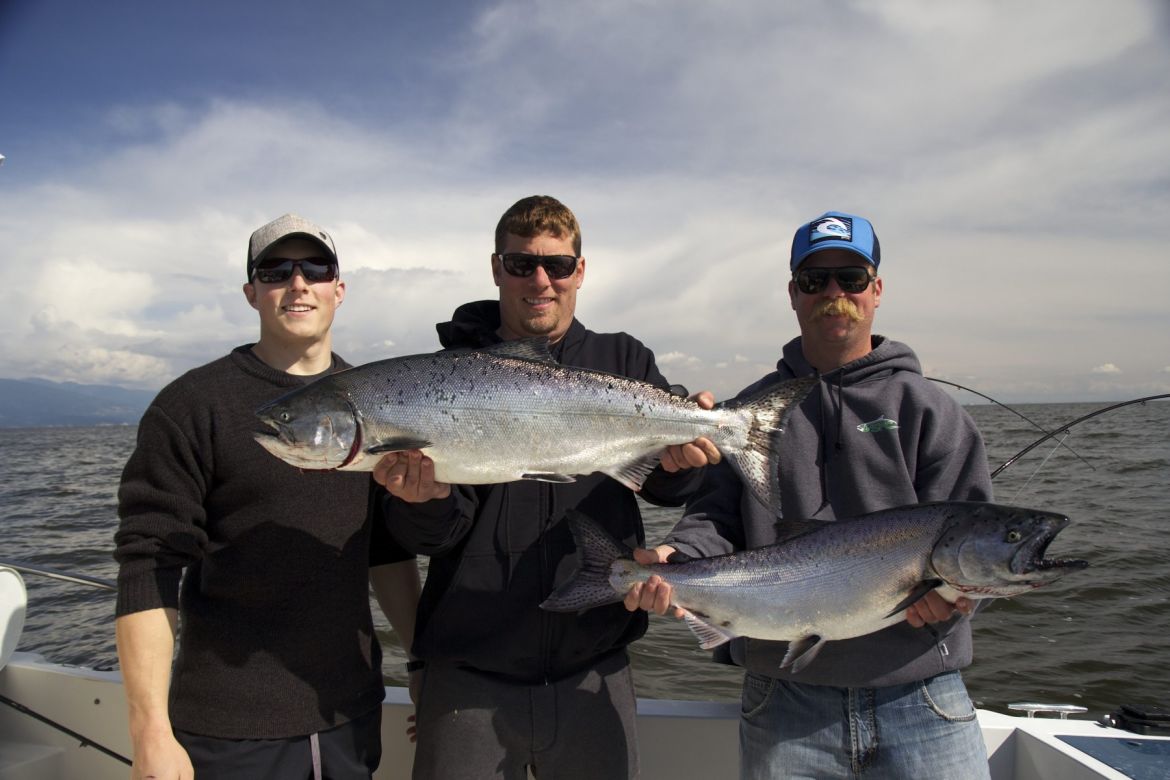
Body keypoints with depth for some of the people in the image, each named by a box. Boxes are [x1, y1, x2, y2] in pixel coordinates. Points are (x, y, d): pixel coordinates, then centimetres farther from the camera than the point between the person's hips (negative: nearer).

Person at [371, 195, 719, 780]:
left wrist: (679, 462, -24)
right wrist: (425, 499, -27)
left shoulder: (624, 362, 5)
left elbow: (664, 487, -2)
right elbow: (431, 537, -5)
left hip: (593, 671, 2)